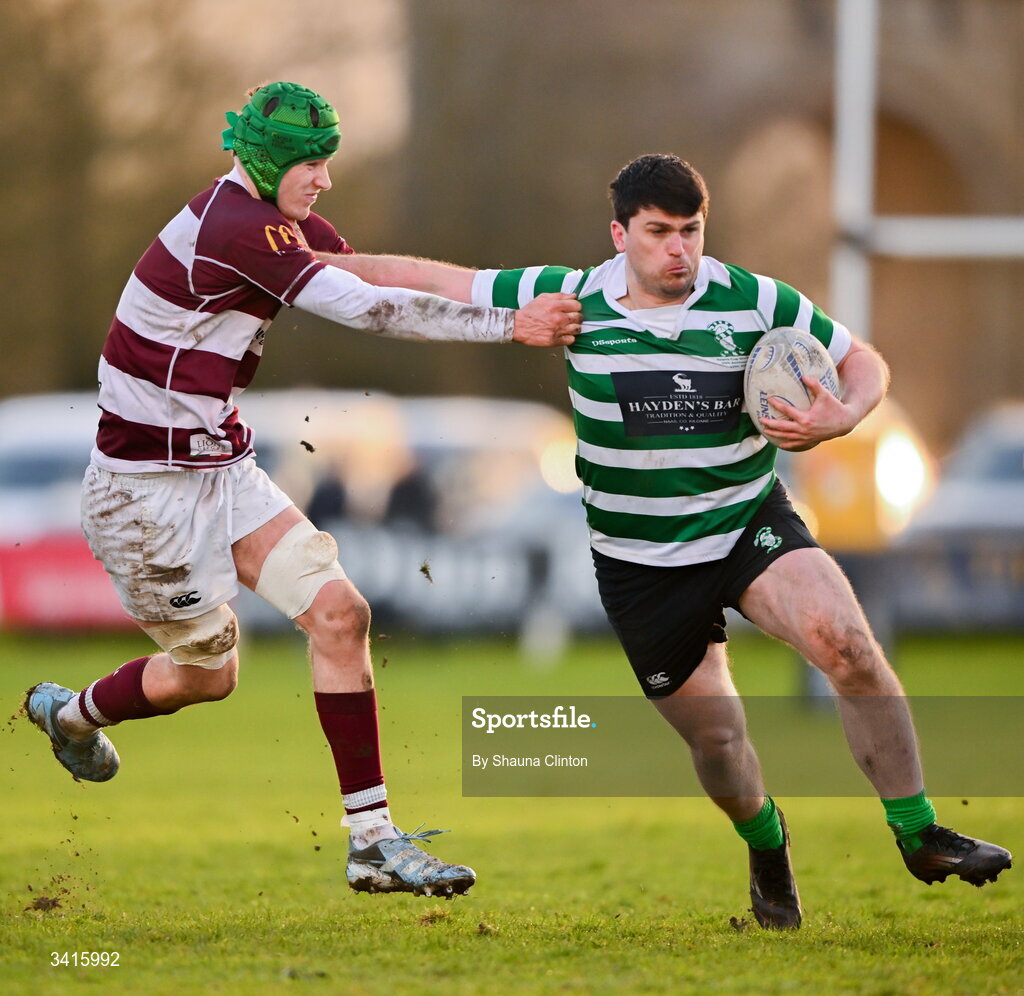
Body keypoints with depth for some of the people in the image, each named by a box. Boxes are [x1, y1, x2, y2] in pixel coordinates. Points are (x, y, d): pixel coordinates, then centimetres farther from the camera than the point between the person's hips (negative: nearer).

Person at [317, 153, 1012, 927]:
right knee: (715, 740, 2)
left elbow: (864, 363, 2)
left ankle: (917, 832, -15)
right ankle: (766, 846, 37)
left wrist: (840, 419, -20)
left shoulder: (756, 302, -7)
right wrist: (322, 260, 2)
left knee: (845, 640, -27)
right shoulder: (573, 300, -7)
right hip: (640, 564, 1)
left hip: (750, 524, -1)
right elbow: (443, 283, 3)